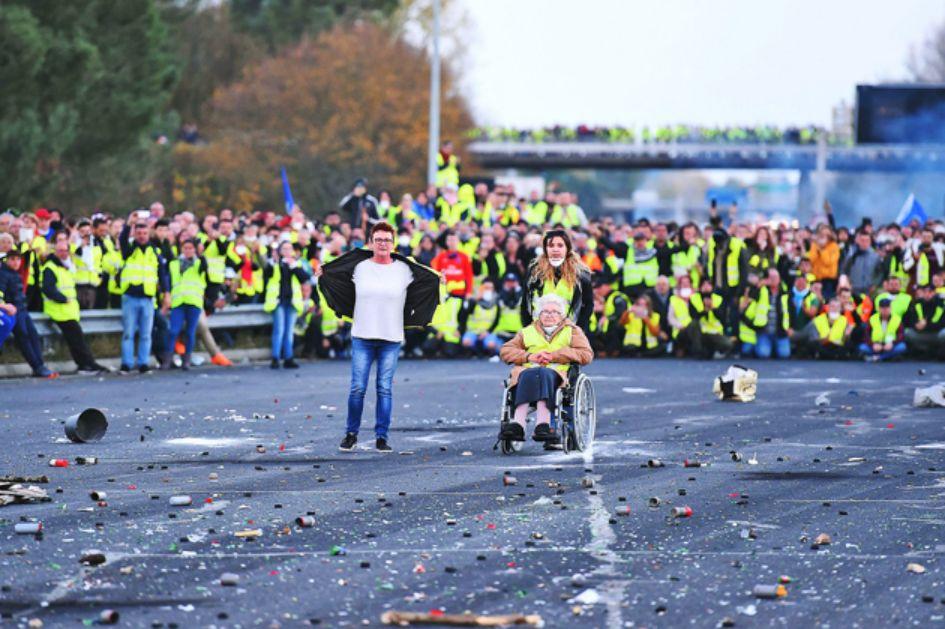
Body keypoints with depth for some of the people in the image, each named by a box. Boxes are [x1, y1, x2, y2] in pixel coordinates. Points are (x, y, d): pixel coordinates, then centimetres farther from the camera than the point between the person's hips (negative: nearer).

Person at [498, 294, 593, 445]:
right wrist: (529, 356, -1)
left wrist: (554, 356, -4)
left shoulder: (572, 331, 24)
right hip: (528, 372, 2)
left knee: (543, 374, -38)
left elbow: (586, 355, 6)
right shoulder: (528, 332, 30)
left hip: (557, 374, -2)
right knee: (528, 376, -36)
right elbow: (505, 351, 18)